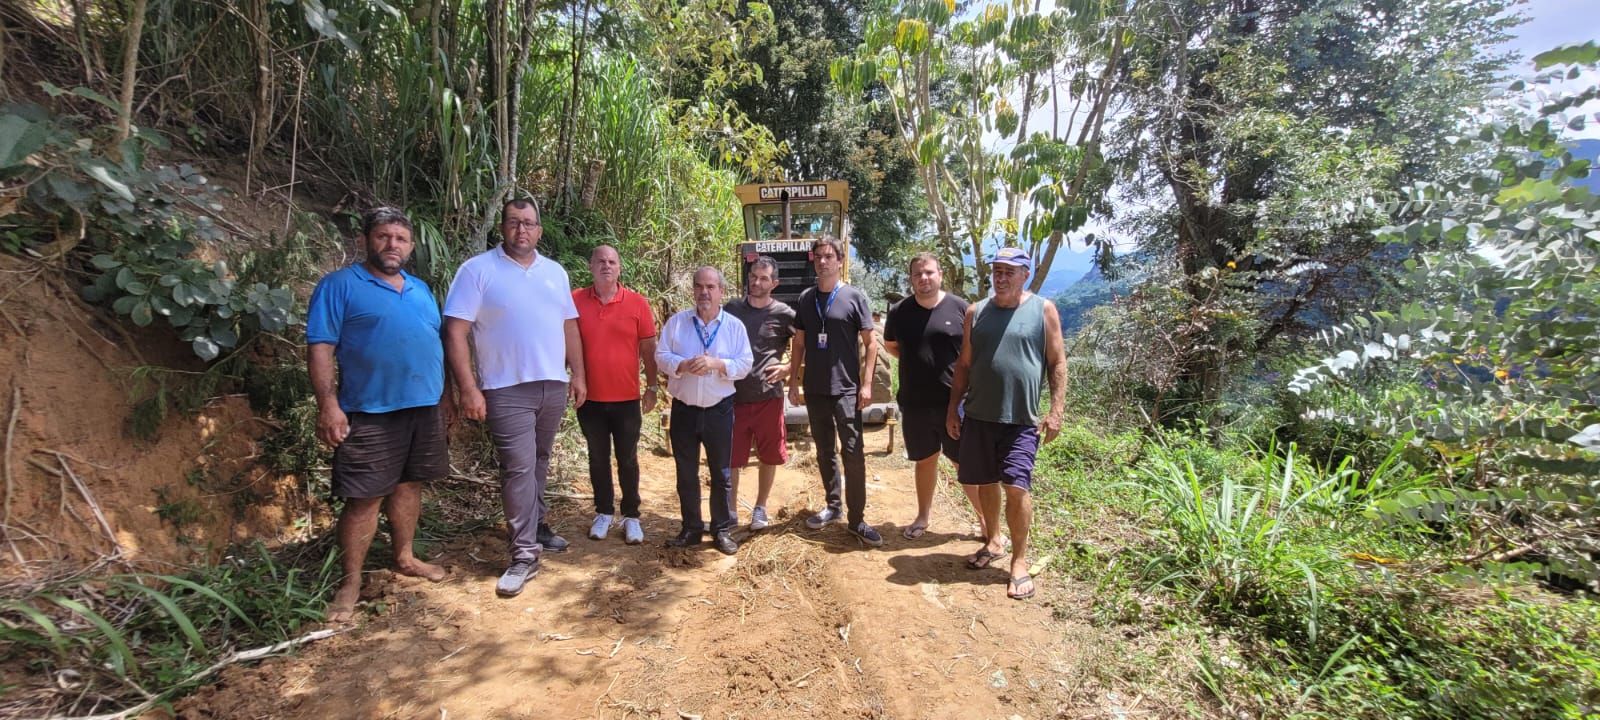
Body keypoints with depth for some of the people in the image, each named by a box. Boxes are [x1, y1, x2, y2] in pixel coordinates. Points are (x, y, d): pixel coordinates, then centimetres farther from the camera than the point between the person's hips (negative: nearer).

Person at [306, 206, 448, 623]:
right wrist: (328, 406, -17)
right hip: (370, 412, -6)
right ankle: (351, 581, 13)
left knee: (409, 485, 15)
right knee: (364, 498, -1)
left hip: (425, 408, 6)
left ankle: (404, 558, 31)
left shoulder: (421, 290, 15)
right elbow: (320, 347, -9)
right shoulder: (340, 285, -3)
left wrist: (445, 396, 17)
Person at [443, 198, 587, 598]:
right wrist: (468, 389, -17)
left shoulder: (555, 272, 11)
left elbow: (569, 326, 15)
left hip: (554, 386, 5)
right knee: (518, 468, -6)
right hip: (507, 390, -5)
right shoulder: (477, 270, -5)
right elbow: (455, 332, -10)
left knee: (539, 463, 17)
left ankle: (535, 527, 33)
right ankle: (525, 555, 2)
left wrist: (578, 375, 10)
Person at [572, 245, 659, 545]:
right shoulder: (575, 300, -2)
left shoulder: (637, 303, -4)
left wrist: (652, 387, 1)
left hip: (627, 399, -1)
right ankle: (603, 512, 29)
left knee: (627, 460, 9)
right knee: (598, 458, 14)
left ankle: (631, 516, 22)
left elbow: (648, 348, 1)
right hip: (590, 398, 1)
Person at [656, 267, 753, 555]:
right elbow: (661, 356, -3)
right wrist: (684, 365, -21)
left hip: (719, 410, -1)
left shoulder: (735, 326, 0)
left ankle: (722, 529, 21)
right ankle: (691, 528, 25)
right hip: (683, 409, 1)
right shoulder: (676, 322, 3)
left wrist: (717, 363, -21)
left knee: (721, 473, 7)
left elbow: (745, 364, -5)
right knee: (686, 473, 11)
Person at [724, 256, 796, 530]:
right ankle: (731, 512, 21)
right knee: (731, 458, 5)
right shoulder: (731, 308, 3)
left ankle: (760, 508, 29)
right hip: (734, 395, 1)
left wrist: (788, 368, -7)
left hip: (768, 396, -1)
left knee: (769, 456, 10)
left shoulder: (784, 314, -4)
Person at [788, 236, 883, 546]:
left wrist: (866, 384, -9)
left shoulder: (854, 297, -3)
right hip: (814, 389, 4)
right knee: (824, 451, 14)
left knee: (853, 453, -4)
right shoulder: (806, 298, 8)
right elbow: (798, 343, 12)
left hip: (846, 389, -4)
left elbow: (870, 343, -3)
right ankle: (832, 505, 29)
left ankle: (857, 519, 6)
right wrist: (793, 382, 7)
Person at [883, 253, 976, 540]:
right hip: (914, 403, 3)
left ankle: (985, 519, 20)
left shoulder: (960, 308, -5)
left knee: (966, 462, 4)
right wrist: (916, 359, 4)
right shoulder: (899, 311, 2)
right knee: (925, 460, 17)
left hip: (955, 401, -2)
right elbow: (890, 345, 17)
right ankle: (924, 515, 34)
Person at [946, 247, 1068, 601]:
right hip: (978, 415, 4)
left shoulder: (1043, 310, 0)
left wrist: (1055, 411, -7)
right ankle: (993, 541, 33)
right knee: (986, 482, 12)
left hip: (1022, 418, -3)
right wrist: (952, 408, 9)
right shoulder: (976, 312, 8)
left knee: (1016, 485, -8)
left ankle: (1020, 560, 8)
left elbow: (1058, 363, 0)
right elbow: (964, 364, 12)